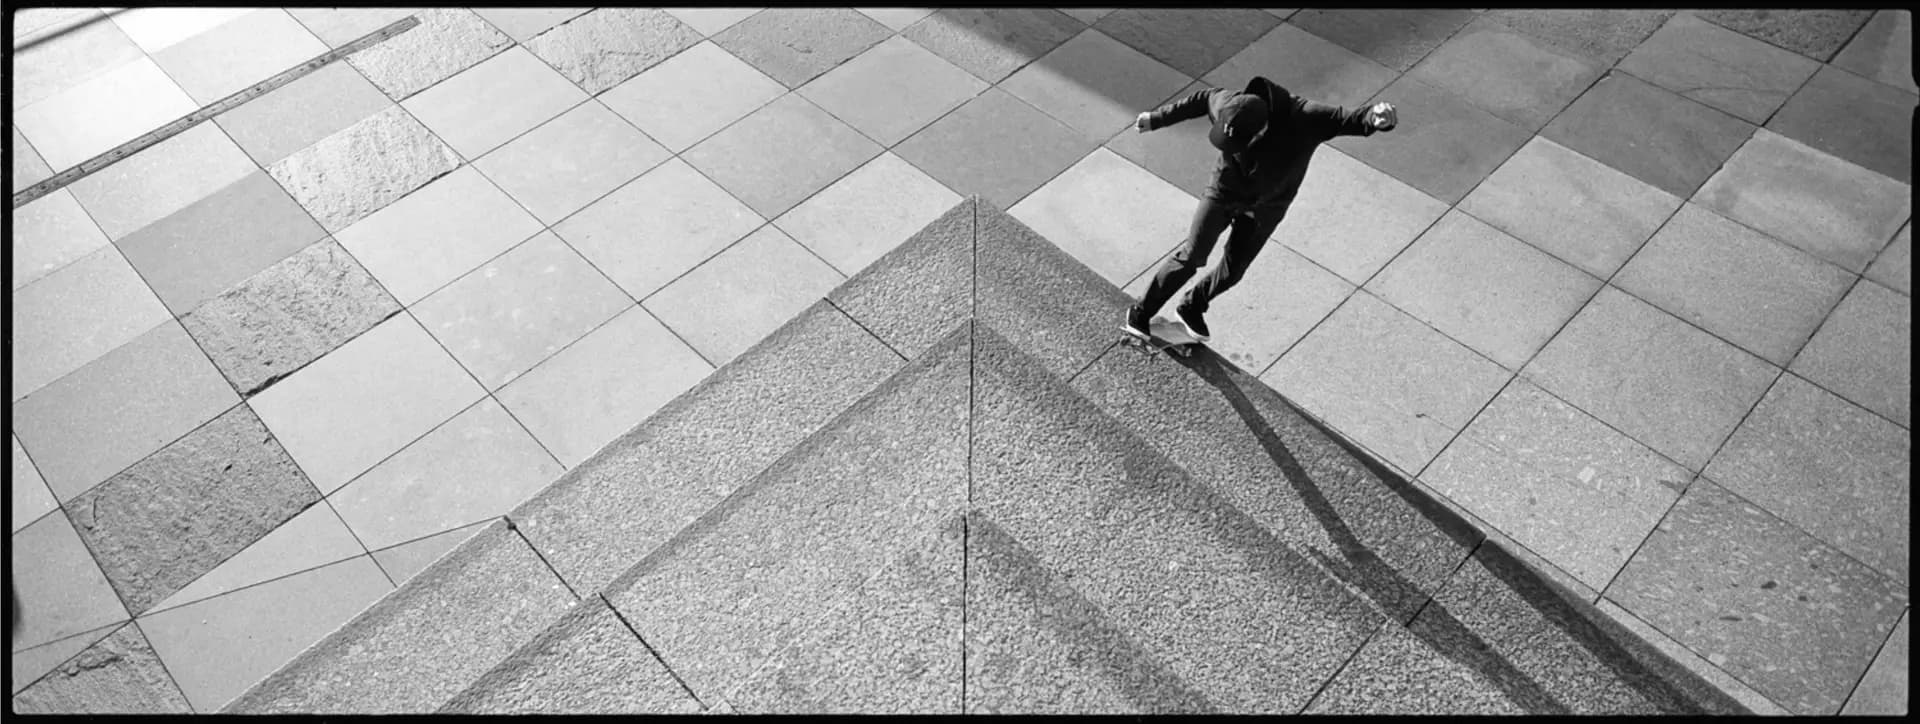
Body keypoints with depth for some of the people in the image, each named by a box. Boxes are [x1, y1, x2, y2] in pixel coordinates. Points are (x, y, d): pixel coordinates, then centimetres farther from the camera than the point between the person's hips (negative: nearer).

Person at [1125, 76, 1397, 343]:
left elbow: (1350, 119, -41)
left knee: (1231, 272, 10)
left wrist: (1377, 117, -65)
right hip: (1225, 190, 0)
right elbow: (1203, 98, -7)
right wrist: (1156, 118, 3)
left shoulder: (1305, 119, -36)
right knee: (1192, 256, -5)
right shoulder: (1230, 105, -29)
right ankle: (1141, 312, 12)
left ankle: (1192, 308, 38)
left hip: (1265, 208, 0)